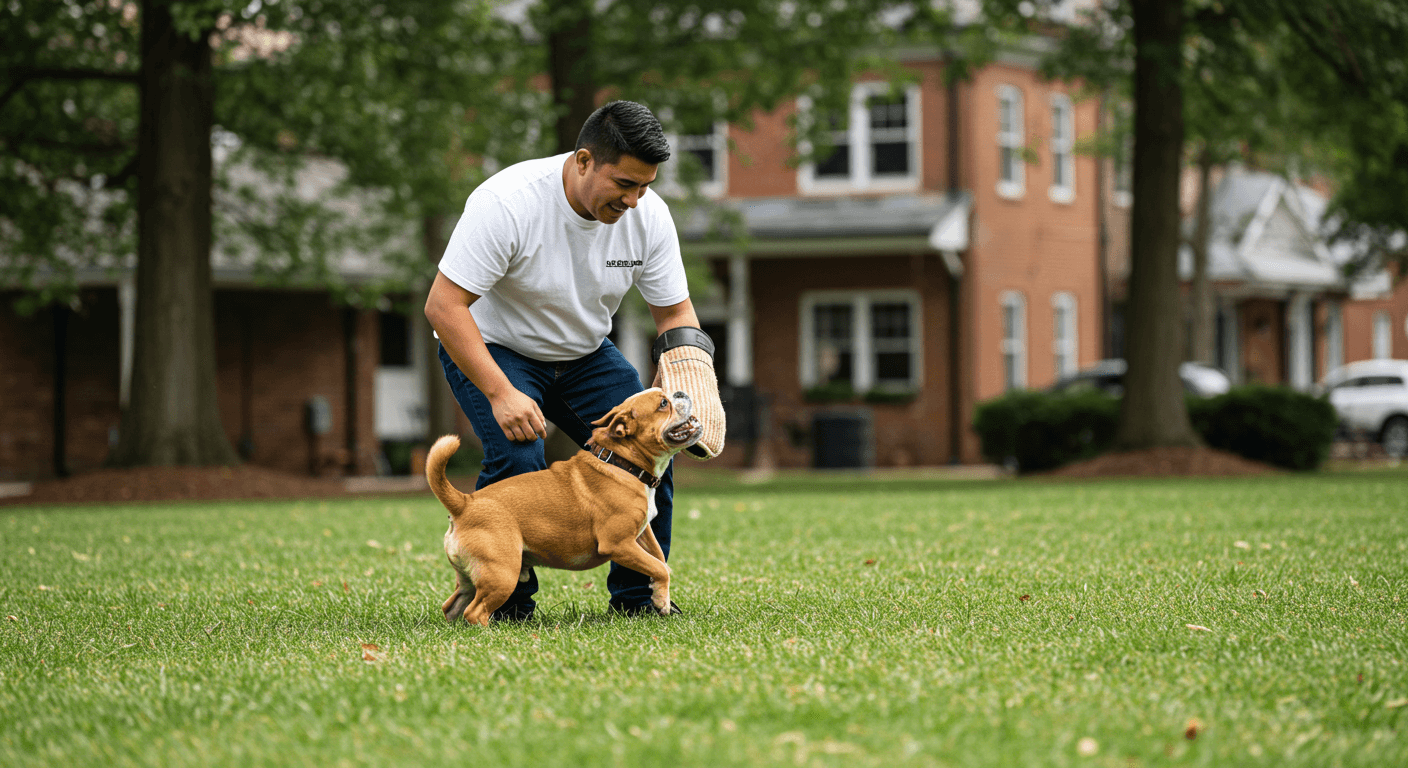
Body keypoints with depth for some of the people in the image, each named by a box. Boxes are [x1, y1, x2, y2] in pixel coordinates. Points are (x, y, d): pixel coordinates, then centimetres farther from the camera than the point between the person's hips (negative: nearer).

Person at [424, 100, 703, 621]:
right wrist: (501, 394, -39)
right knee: (519, 459, -28)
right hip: (490, 350, -5)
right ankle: (504, 599, -9)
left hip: (584, 354, 5)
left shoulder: (648, 215, -16)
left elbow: (675, 313, -3)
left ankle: (636, 595, 4)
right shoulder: (507, 203, -32)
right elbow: (444, 305, -31)